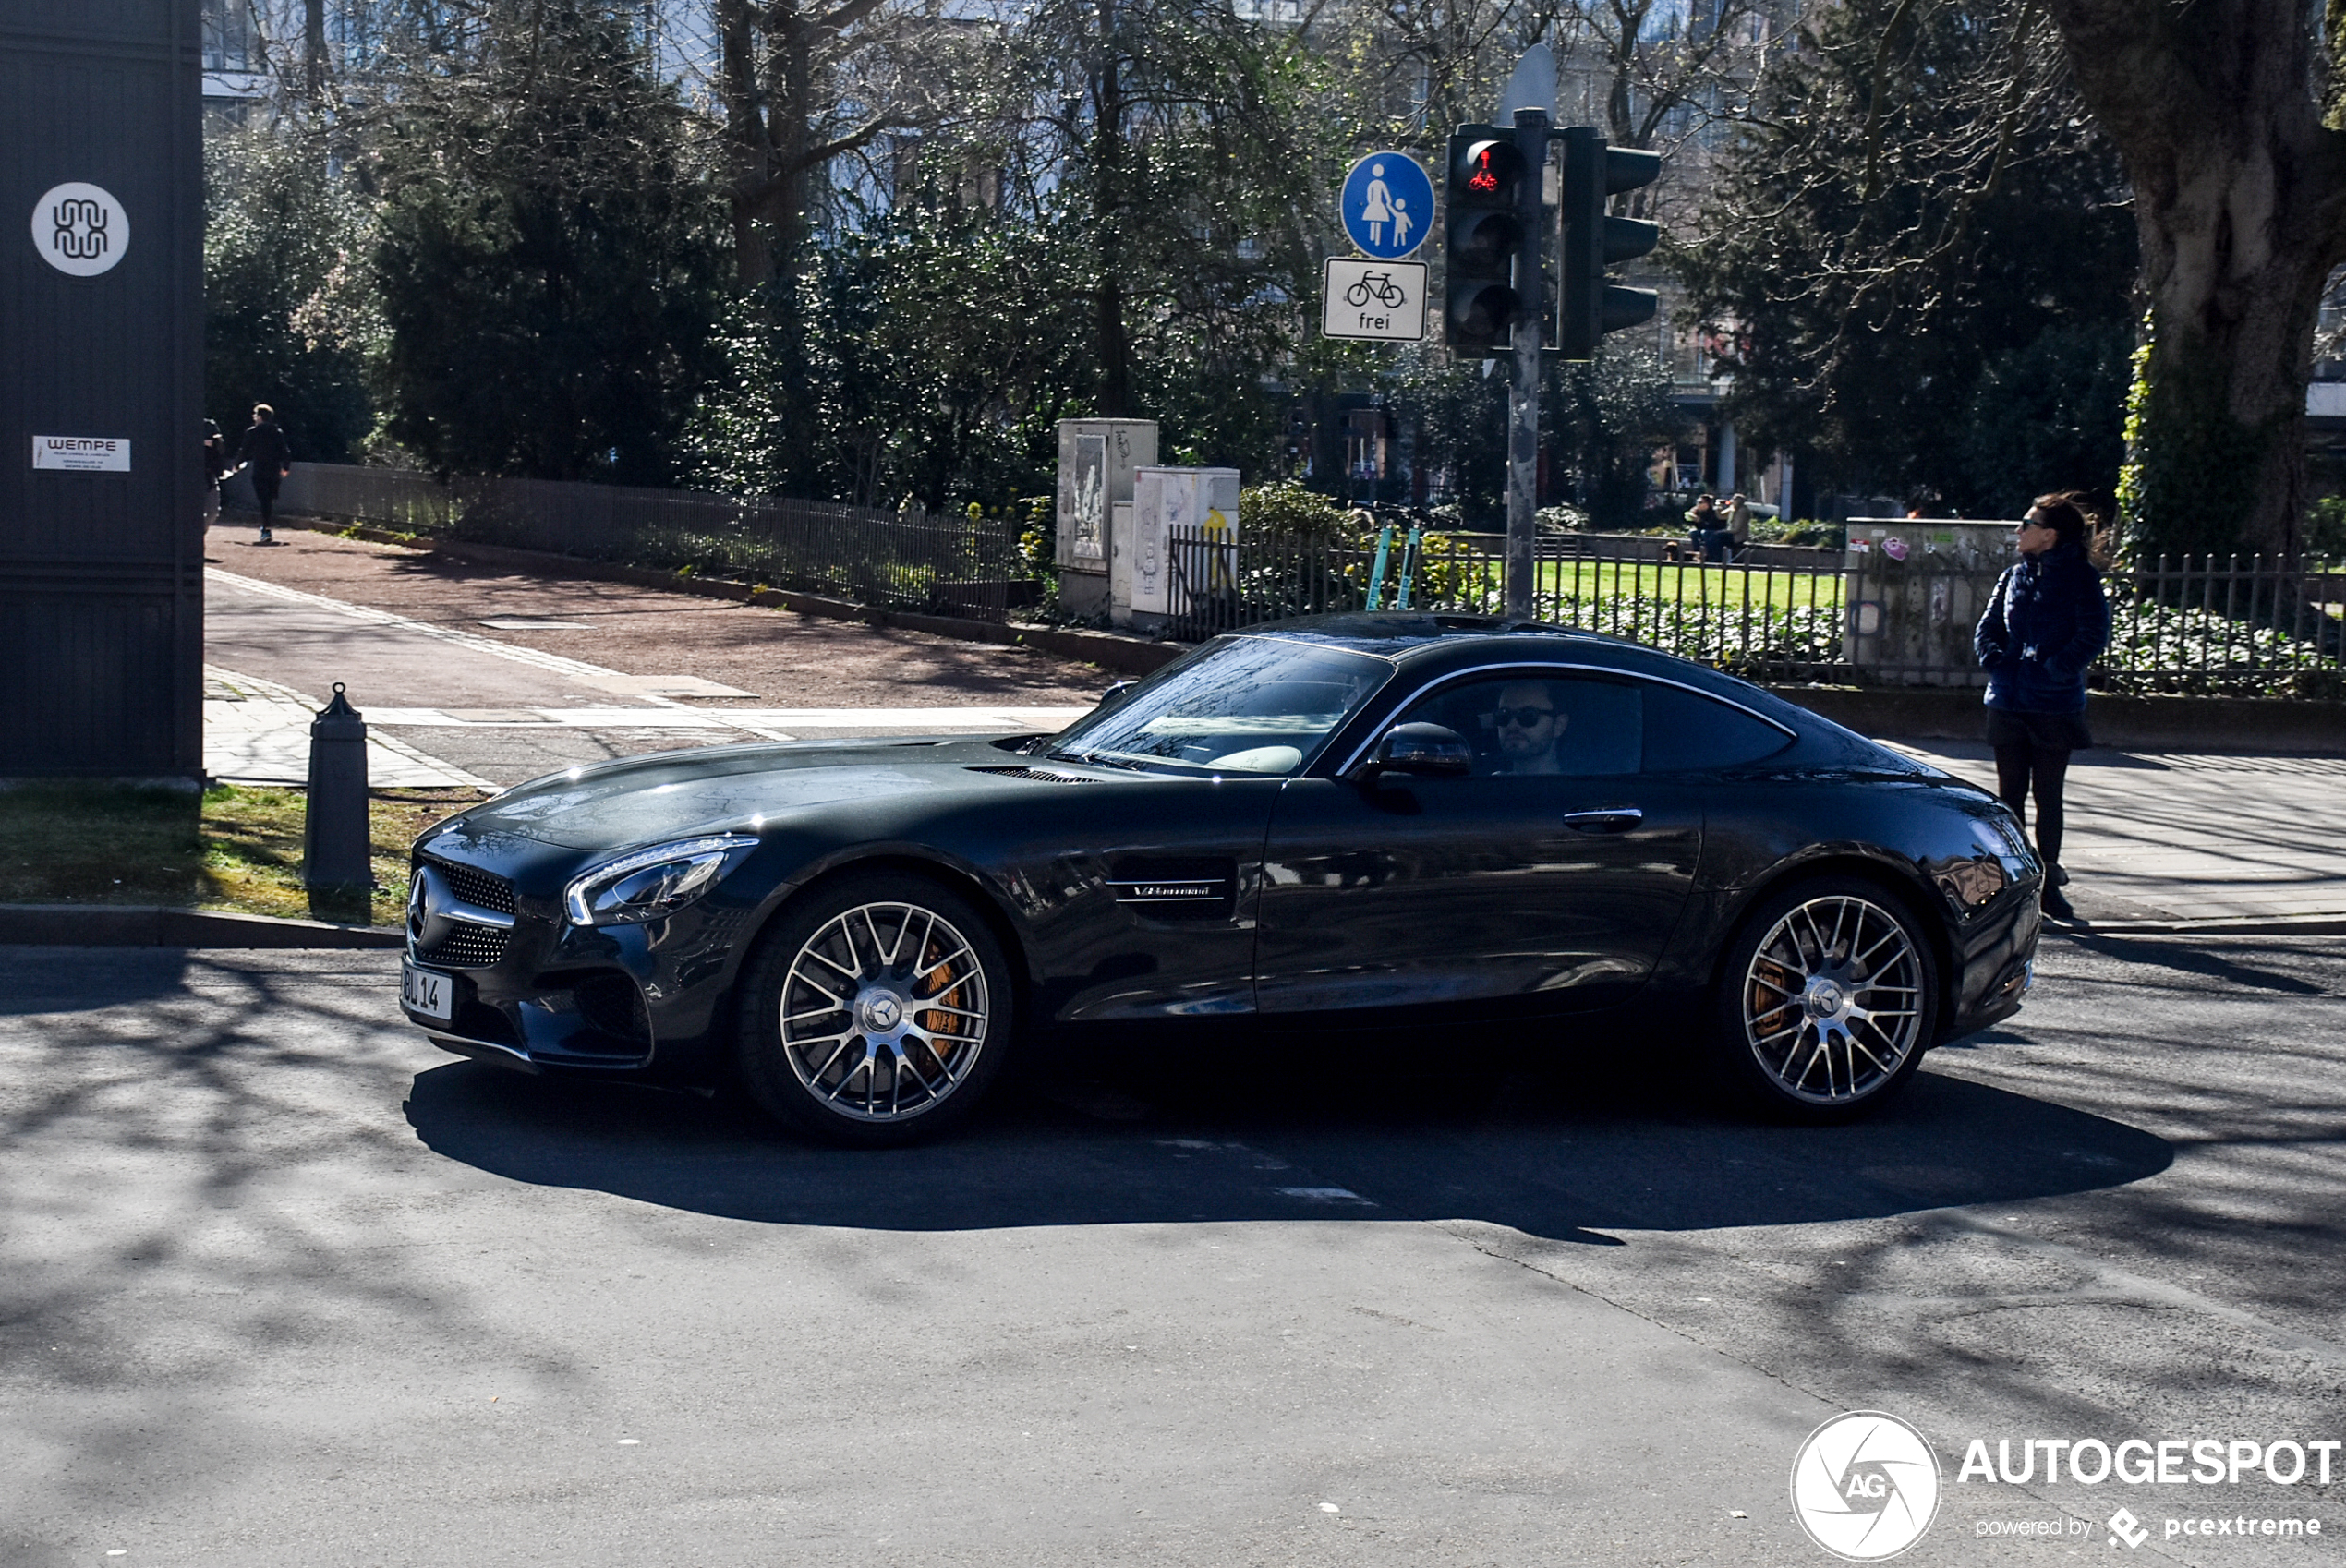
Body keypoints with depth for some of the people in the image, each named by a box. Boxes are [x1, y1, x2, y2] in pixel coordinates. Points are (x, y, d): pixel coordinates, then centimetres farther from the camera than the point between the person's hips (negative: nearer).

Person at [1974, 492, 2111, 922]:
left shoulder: (2080, 579, -7)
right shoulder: (2015, 576, 9)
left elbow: (2093, 637, -12)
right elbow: (1987, 628, 12)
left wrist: (2053, 671, -18)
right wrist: (1996, 661, -6)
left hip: (2055, 705, -5)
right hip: (2008, 701, 5)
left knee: (2047, 793, 3)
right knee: (2010, 792, 8)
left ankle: (2049, 881, 11)